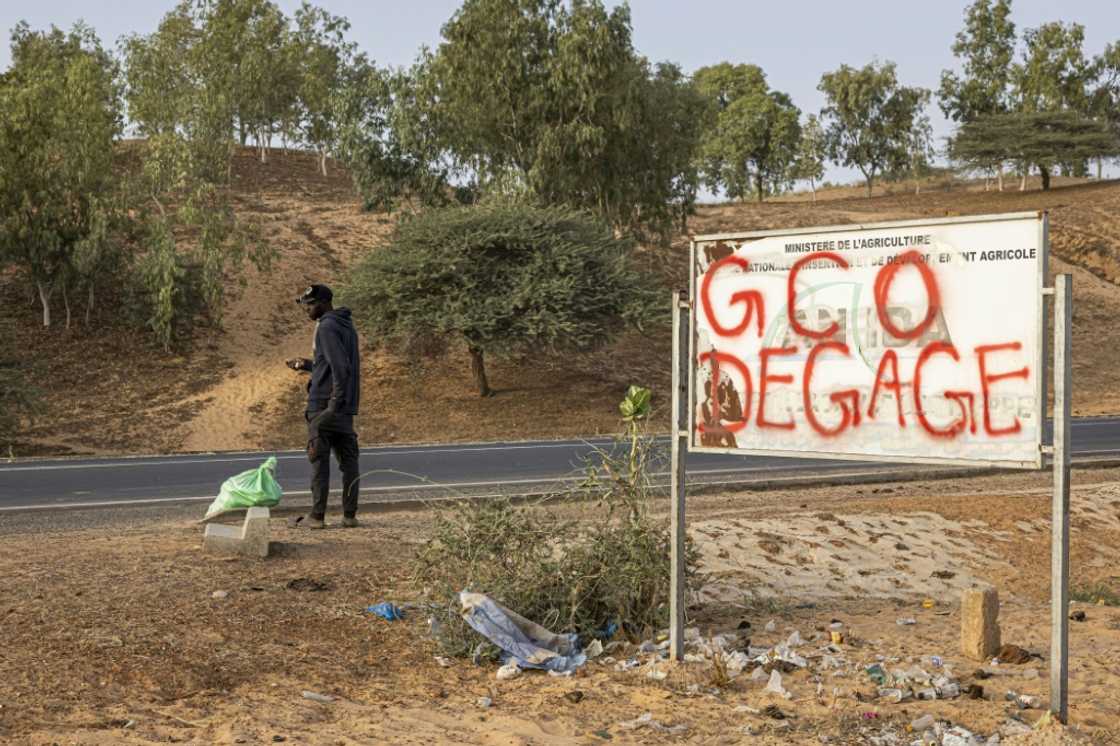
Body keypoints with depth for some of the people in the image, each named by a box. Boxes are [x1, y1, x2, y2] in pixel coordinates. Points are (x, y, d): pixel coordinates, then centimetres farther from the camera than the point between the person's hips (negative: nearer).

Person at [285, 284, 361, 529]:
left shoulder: (327, 327, -12)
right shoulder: (347, 326, 17)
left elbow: (340, 366, -22)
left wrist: (335, 403, -24)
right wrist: (307, 365, 24)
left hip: (325, 404, -9)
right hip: (346, 407, 9)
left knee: (319, 460, -4)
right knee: (348, 459, 7)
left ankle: (317, 516, -2)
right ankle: (350, 515, 8)